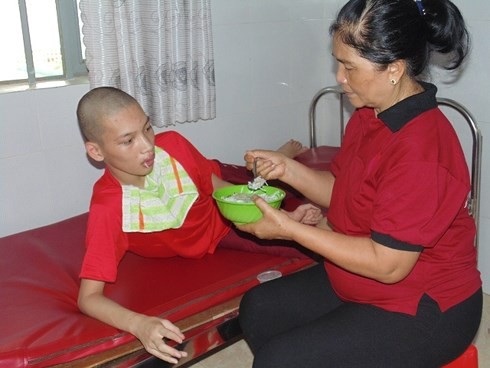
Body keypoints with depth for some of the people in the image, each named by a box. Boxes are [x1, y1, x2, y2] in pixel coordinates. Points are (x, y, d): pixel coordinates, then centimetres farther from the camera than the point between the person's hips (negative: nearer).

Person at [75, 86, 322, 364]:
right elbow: (89, 297, -37)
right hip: (206, 247, -1)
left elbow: (223, 190, -14)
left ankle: (286, 155, 49)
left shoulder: (172, 144, -29)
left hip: (224, 214, 1)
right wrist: (139, 324, -57)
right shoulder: (107, 208, -37)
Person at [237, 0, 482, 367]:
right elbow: (343, 194, 9)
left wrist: (288, 229, -23)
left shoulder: (422, 148, -30)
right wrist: (288, 169, -7)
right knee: (257, 309, 10)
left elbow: (387, 264, -27)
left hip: (424, 309, -9)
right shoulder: (369, 115, -2)